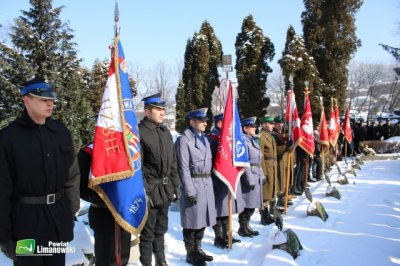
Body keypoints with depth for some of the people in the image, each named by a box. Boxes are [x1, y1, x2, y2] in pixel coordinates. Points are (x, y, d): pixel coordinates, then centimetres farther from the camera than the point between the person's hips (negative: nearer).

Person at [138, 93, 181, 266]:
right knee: (147, 232, 4)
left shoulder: (166, 132, 12)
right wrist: (143, 191, -18)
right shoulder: (139, 132, -12)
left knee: (161, 230, 20)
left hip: (165, 190, 7)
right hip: (150, 190, -7)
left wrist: (176, 186, 14)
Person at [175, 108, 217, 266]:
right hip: (194, 184, -7)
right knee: (193, 220, 1)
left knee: (203, 219, 14)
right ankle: (190, 253, 15)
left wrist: (209, 183, 15)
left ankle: (197, 249, 28)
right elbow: (184, 168, -14)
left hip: (207, 184, 8)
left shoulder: (205, 139, 16)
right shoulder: (184, 140, -10)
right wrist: (190, 192, -17)